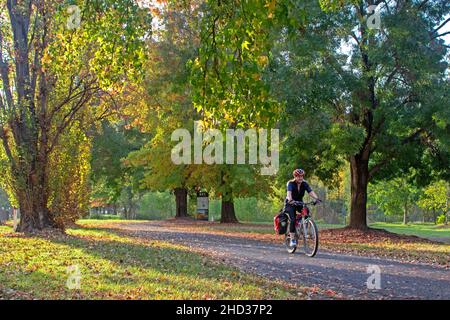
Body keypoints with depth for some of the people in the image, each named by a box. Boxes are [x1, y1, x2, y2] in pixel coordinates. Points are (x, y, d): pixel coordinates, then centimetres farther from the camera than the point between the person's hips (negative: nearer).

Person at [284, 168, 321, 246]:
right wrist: (290, 200, -56)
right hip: (290, 204, -4)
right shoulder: (291, 183, -17)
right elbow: (289, 192, -35)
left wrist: (316, 198, -41)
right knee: (293, 220, -23)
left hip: (299, 203, 4)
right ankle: (292, 239, -17)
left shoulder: (304, 184, -7)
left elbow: (310, 192, -21)